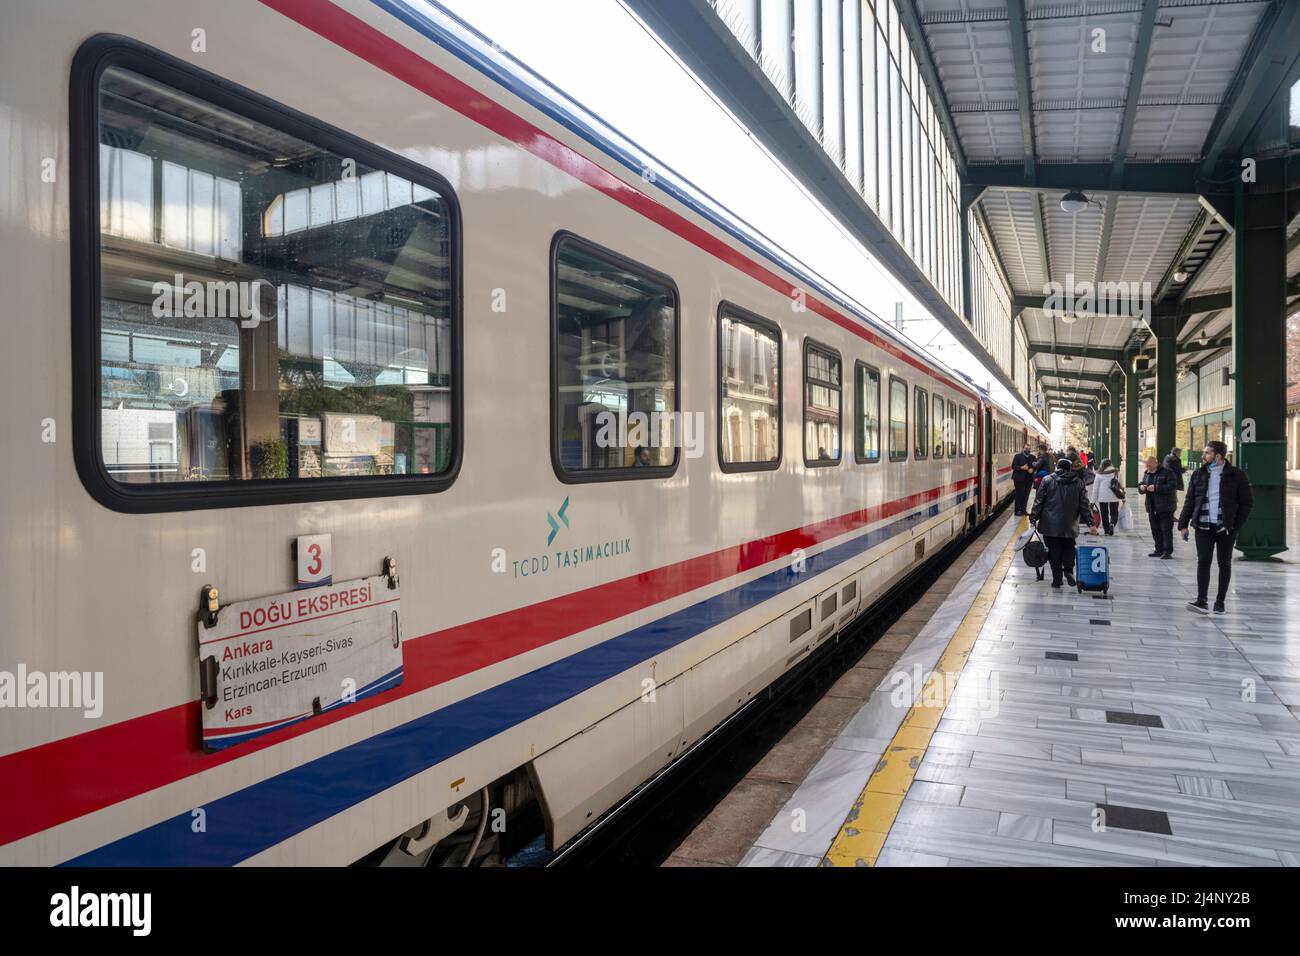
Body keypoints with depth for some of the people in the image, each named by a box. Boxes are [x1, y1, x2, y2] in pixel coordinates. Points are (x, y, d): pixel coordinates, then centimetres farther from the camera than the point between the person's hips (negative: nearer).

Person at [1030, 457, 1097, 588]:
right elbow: (1084, 505, 4)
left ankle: (1057, 579, 5)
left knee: (1054, 552, 4)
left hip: (1050, 525, -2)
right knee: (1069, 548, 18)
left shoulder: (1047, 480, -1)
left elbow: (1038, 501, -3)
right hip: (1070, 526, 2)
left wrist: (1033, 518, 2)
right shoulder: (1078, 483, 5)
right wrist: (1090, 523, 6)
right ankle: (1068, 570, -5)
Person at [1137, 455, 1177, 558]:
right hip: (1152, 507, 7)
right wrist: (1141, 487, -3)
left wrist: (1156, 488, -24)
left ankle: (1168, 551, -1)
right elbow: (1141, 484, 22)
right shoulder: (1147, 473, 13)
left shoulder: (1167, 472, -9)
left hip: (1165, 507, -7)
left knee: (1166, 529, -4)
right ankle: (1159, 550, 19)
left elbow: (1172, 487, -18)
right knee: (1155, 530, 11)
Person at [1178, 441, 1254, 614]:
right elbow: (1189, 501, 10)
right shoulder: (1198, 475, 6)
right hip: (1203, 527, 2)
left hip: (1225, 528, -2)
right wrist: (1183, 525, 5)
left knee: (1224, 564, 7)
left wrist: (1236, 525, -5)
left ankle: (1220, 602, 15)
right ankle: (1201, 601, -10)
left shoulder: (1236, 475, -3)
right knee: (1203, 562, -6)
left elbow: (1248, 502, 1)